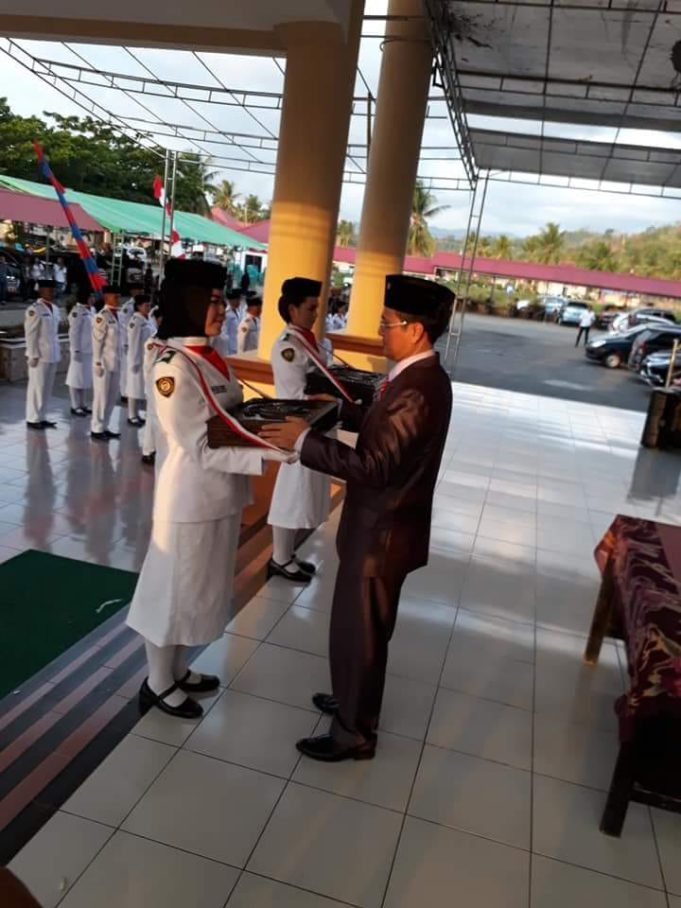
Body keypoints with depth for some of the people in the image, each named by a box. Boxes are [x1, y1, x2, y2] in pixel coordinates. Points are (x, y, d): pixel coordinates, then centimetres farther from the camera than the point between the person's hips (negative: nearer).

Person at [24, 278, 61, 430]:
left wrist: (58, 353, 12)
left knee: (47, 388, 11)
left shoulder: (55, 309, 12)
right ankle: (33, 419, 7)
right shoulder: (34, 310, -10)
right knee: (37, 387, -1)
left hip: (52, 355, 7)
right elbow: (30, 334, -12)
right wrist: (34, 355, -15)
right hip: (40, 355, -7)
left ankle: (40, 417, 19)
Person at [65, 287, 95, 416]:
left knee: (86, 377, 15)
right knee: (77, 377, 2)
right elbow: (73, 333, -16)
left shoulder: (91, 310, 10)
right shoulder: (77, 311, -15)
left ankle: (82, 404, 26)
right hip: (81, 350, -8)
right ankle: (75, 406, 11)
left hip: (90, 350, 8)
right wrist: (76, 350, -18)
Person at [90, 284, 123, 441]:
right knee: (101, 396, 0)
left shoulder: (116, 315, 11)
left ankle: (104, 427, 22)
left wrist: (120, 360, 13)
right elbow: (97, 341, -14)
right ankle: (96, 429, 10)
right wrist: (98, 363, -16)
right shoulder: (102, 316, -12)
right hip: (104, 362, -8)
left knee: (112, 397, 12)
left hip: (116, 363, 8)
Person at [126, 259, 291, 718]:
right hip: (191, 497, -9)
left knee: (201, 588, 22)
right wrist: (268, 454, -27)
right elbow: (201, 448, -24)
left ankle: (177, 670, 42)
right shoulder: (174, 368, -22)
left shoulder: (212, 357, 5)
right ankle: (158, 684, 32)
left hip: (220, 494, 9)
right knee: (176, 590, 10)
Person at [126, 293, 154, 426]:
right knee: (135, 387, -1)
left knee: (142, 387, 12)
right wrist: (134, 361, -18)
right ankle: (132, 416, 6)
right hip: (138, 358, -8)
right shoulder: (135, 321, -14)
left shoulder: (147, 320, 11)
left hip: (148, 358, 8)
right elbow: (133, 343, -17)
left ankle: (136, 414, 21)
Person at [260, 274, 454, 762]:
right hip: (385, 523, 10)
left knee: (358, 630, 7)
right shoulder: (423, 376, 5)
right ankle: (355, 699, 46)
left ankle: (354, 733, 26)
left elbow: (373, 466, -30)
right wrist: (344, 409, 10)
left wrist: (305, 440, -27)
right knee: (362, 625, 25)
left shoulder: (415, 390, -28)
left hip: (381, 531, -10)